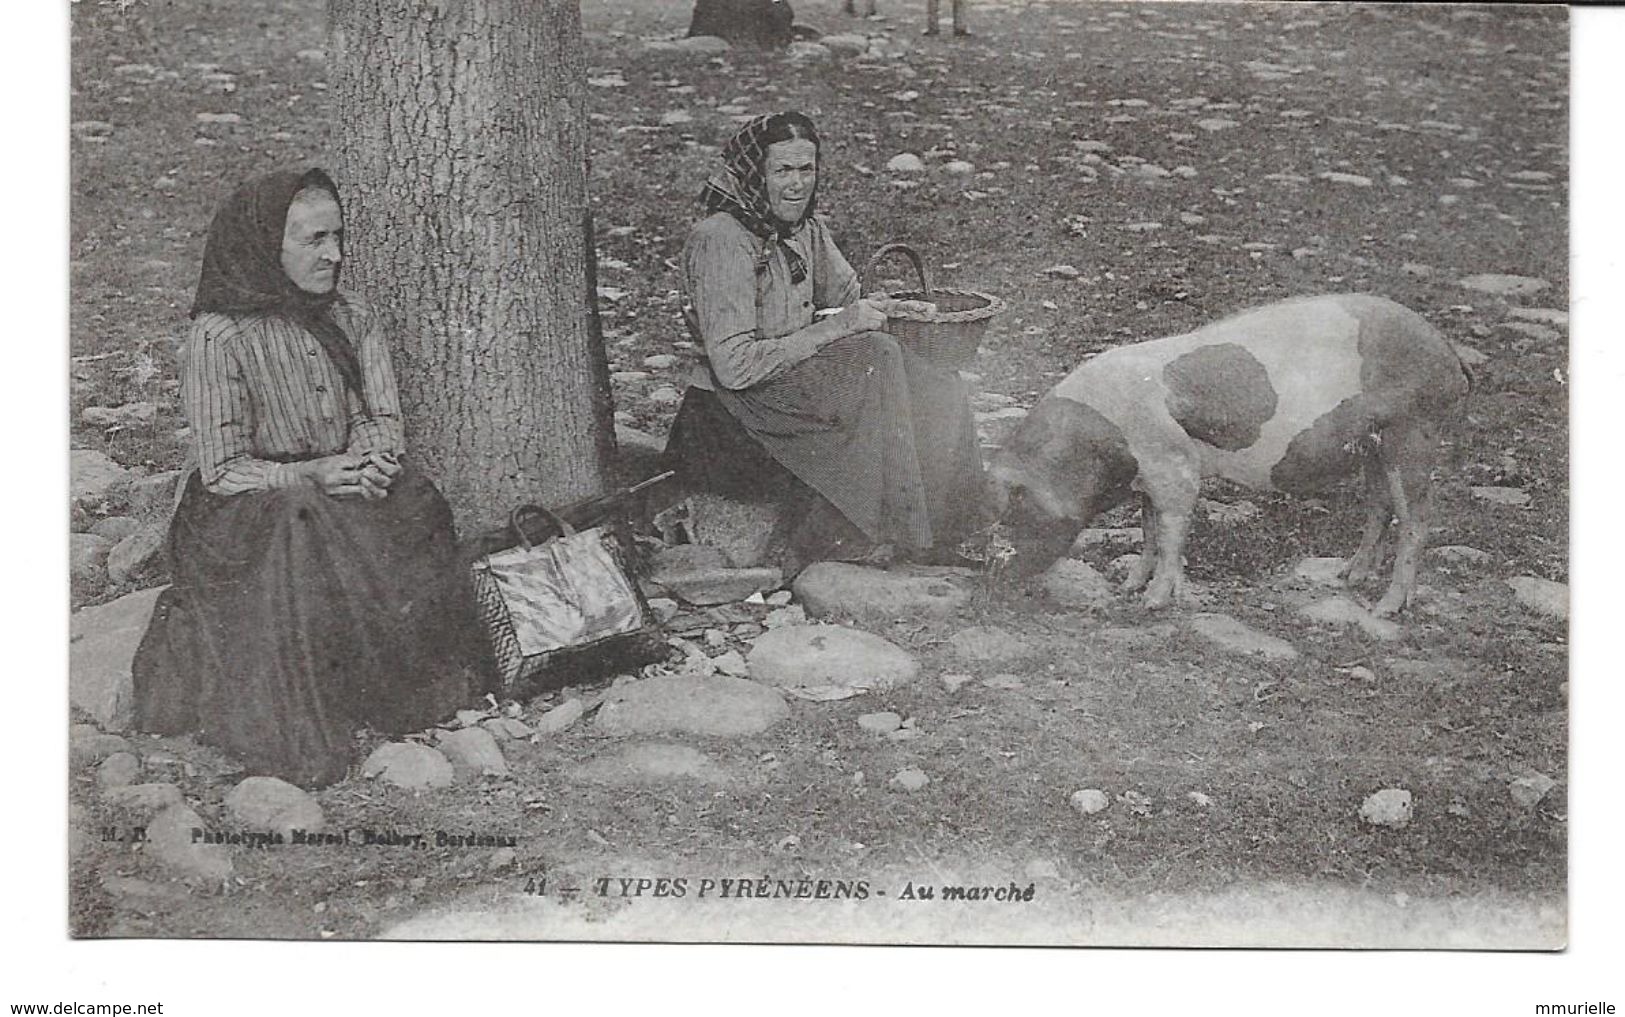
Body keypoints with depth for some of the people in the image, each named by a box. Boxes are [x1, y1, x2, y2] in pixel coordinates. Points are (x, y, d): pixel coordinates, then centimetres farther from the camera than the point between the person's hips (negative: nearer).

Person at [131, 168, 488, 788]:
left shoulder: (353, 321, 7)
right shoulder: (219, 338, -11)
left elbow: (383, 419, 7)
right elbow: (223, 469, -11)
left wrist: (368, 461, -16)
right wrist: (312, 475, -23)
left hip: (349, 489, 5)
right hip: (248, 508, -5)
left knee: (412, 516, -23)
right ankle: (299, 731, -18)